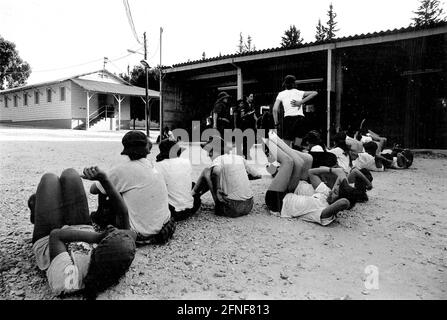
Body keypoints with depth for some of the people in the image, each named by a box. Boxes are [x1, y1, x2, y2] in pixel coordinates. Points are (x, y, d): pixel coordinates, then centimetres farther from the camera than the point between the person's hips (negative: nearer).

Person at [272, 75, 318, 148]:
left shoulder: (281, 94, 10)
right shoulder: (299, 92, 14)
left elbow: (275, 109, 0)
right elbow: (315, 93, 6)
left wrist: (276, 123, 7)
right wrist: (301, 102, 1)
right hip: (300, 118, 2)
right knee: (297, 147, 5)